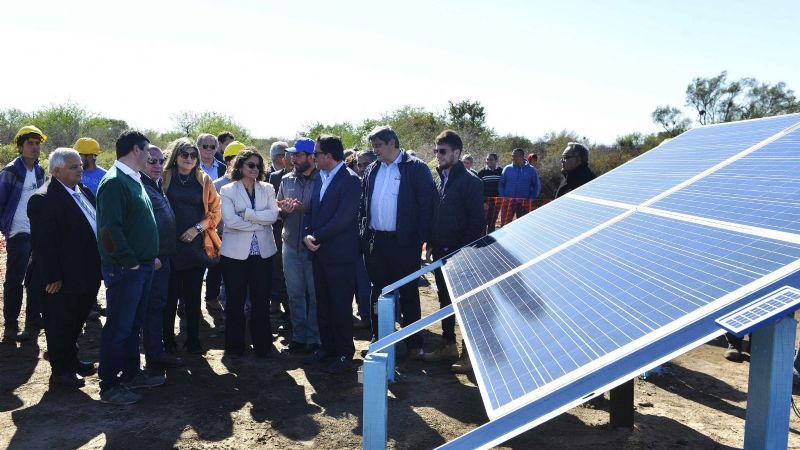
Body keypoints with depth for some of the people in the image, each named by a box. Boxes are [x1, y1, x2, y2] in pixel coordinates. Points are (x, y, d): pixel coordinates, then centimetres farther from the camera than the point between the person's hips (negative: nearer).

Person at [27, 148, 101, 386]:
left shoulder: (83, 192, 8)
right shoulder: (44, 199, -19)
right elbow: (43, 242, -21)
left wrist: (96, 269, 13)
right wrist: (52, 277, -21)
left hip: (85, 276, 8)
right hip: (61, 281, -8)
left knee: (75, 322, 21)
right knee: (59, 325, 8)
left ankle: (71, 361, 38)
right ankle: (60, 371, 22)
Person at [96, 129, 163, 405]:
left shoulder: (134, 180, 14)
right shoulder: (115, 182, -17)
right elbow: (110, 230, -24)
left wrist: (151, 257, 13)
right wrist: (131, 263, -18)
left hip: (141, 266, 9)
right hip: (124, 269, -9)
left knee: (134, 324, 18)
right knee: (118, 327, 0)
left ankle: (132, 373, 31)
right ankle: (109, 387, 11)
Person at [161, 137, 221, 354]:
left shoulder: (204, 180, 8)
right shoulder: (165, 178, 2)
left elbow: (215, 209, 6)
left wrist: (198, 227, -7)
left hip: (196, 244, 2)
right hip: (170, 245, -2)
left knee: (193, 295, 7)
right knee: (170, 295, 2)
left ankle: (193, 341, 17)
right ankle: (167, 341, 14)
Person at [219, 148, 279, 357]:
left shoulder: (267, 189, 9)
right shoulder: (228, 190, 0)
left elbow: (273, 215, -6)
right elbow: (230, 220, -14)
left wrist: (247, 214, -14)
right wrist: (258, 223, -12)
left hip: (262, 252, 2)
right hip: (236, 252, -2)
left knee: (261, 300, 8)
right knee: (235, 301, 5)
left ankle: (262, 345, 19)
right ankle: (235, 345, 17)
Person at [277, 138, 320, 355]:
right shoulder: (286, 180, 9)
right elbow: (277, 210, 14)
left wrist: (304, 209, -21)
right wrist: (283, 210, -8)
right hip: (291, 245, 5)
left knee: (315, 295, 4)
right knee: (295, 294, 10)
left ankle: (314, 339, 17)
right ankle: (299, 338, 21)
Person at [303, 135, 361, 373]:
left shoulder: (350, 179, -12)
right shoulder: (320, 177, 13)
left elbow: (343, 217, -19)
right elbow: (312, 209, 15)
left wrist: (317, 237, -14)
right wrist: (308, 235, -2)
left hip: (339, 253, -8)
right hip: (319, 251, 8)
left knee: (340, 306, 1)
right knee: (323, 304, 14)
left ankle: (345, 353, 13)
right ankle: (328, 347, 28)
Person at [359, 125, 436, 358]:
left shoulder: (416, 168, -6)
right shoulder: (372, 170, 11)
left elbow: (427, 204, -8)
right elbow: (363, 203, 16)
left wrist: (420, 239, -12)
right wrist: (364, 232, 5)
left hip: (403, 242, -5)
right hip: (375, 241, 5)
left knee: (408, 294, 5)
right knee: (378, 292, 14)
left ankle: (414, 343, 16)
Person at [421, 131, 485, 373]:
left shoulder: (470, 181, -12)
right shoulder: (441, 179, 12)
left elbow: (477, 221, -15)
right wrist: (431, 245, 11)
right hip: (441, 253, 8)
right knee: (445, 300, 15)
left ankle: (470, 352, 12)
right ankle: (448, 346, 28)